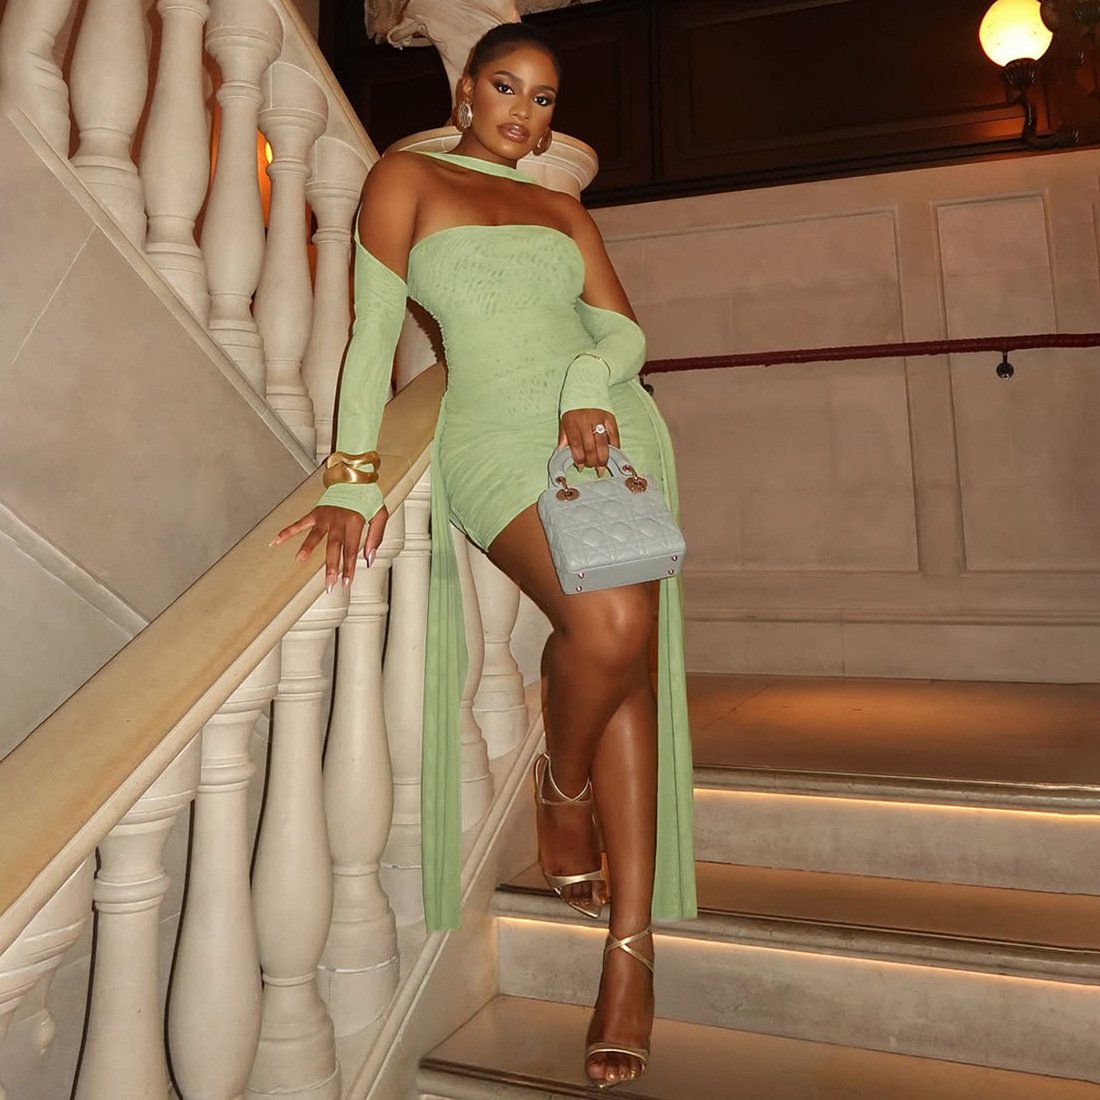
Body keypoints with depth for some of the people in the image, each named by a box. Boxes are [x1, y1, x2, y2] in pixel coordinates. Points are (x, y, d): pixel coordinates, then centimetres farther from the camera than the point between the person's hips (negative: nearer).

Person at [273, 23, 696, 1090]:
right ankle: (562, 788, 7)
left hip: (611, 420, 4)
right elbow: (373, 331, 1)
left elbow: (624, 328, 13)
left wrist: (587, 380, -12)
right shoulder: (407, 178, 13)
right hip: (499, 433, -4)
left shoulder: (565, 209, 25)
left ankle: (631, 952, -2)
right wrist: (354, 479, -12)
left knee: (630, 656, -9)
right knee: (607, 625, -28)